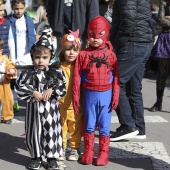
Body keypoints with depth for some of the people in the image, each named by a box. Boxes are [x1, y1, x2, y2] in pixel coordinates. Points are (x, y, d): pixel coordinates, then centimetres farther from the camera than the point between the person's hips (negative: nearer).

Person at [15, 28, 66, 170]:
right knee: (34, 132, 9)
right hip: (34, 107, 1)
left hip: (50, 108, 0)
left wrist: (52, 90, -18)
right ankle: (36, 157, 23)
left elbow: (62, 87, -3)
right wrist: (33, 93, -17)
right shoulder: (28, 73, -4)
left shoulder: (56, 72, -4)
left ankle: (52, 157, 20)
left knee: (51, 132, 6)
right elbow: (20, 87, -9)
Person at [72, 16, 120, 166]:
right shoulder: (83, 55, -3)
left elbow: (116, 77, 0)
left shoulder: (110, 55, -1)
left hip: (106, 95, 0)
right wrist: (75, 97, -5)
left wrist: (115, 96, -4)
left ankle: (103, 153, 17)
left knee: (104, 126, 7)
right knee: (89, 125, 10)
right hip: (89, 95, 0)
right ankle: (88, 151, 22)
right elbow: (77, 77, -2)